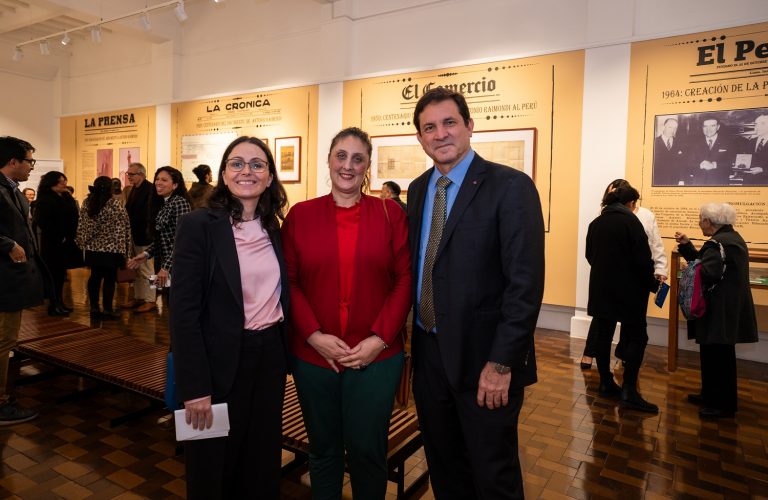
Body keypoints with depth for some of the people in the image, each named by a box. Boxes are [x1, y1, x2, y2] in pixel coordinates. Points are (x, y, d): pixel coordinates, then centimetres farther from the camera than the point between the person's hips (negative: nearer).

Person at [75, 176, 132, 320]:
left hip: (92, 247, 5)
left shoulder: (87, 203, 3)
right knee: (109, 278, 3)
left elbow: (82, 226, 8)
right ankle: (107, 309, 6)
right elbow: (124, 227, -10)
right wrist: (125, 247, -2)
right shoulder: (115, 204, -12)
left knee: (95, 276, 14)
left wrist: (82, 242, 18)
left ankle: (94, 308, 19)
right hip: (112, 248, -5)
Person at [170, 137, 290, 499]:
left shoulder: (274, 228, 5)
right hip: (222, 362, -5)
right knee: (214, 467, 14)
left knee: (263, 461, 20)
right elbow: (183, 312, -15)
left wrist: (284, 349, 7)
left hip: (270, 356, 5)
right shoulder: (198, 225, -12)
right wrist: (195, 387, -17)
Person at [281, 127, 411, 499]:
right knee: (323, 449, 17)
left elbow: (405, 279, -3)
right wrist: (315, 336, -11)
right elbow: (289, 281, 0)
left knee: (367, 450, 12)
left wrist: (379, 339, -11)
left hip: (376, 357, -1)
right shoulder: (300, 214, 2)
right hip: (312, 356, 1)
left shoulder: (390, 213, 0)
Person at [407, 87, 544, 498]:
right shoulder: (418, 189, 8)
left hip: (482, 358, -5)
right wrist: (413, 335, 6)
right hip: (428, 353, 6)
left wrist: (501, 363, -19)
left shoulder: (511, 186, -13)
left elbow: (526, 283, -17)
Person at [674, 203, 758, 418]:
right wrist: (686, 245, 9)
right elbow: (705, 262, 12)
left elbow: (706, 273, -29)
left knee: (717, 356, -1)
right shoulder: (733, 238, 14)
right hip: (729, 308, 11)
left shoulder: (717, 243, -19)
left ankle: (723, 405, 9)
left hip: (720, 310, -11)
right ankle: (711, 395, 29)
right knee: (715, 354, 18)